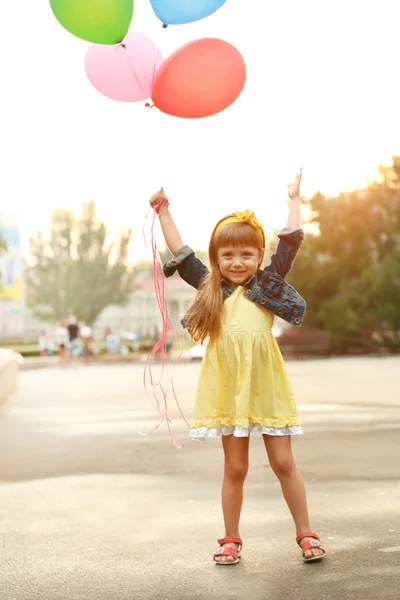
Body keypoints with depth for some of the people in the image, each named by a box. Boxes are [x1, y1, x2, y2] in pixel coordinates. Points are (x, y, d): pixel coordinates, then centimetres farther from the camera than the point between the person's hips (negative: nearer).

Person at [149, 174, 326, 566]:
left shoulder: (268, 283, 6)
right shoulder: (211, 287, 8)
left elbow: (291, 240, 8)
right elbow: (180, 253, 14)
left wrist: (294, 198, 15)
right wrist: (162, 211, 17)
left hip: (265, 385, -1)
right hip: (227, 388, 1)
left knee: (283, 462, 5)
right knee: (235, 467, 8)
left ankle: (305, 534, 16)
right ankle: (231, 540, 19)